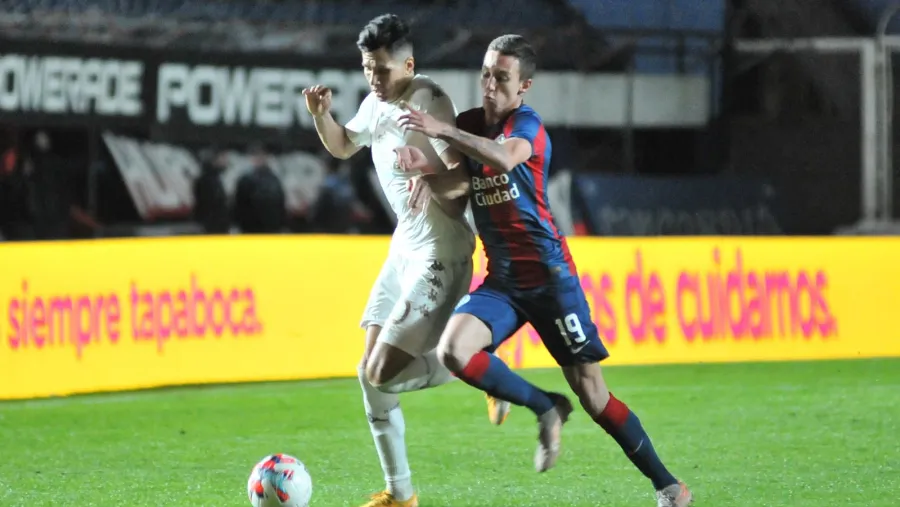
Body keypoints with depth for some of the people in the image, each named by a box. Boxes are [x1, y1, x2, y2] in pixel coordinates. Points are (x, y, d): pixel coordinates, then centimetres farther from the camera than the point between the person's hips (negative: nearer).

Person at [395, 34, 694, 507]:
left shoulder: (526, 124, -10)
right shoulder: (469, 124, 8)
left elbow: (503, 157, -34)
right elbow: (458, 182, -7)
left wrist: (443, 131, -42)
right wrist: (425, 170, -29)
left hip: (548, 273, -5)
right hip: (501, 281, 5)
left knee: (592, 394, -4)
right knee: (453, 351, -22)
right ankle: (546, 409, 0)